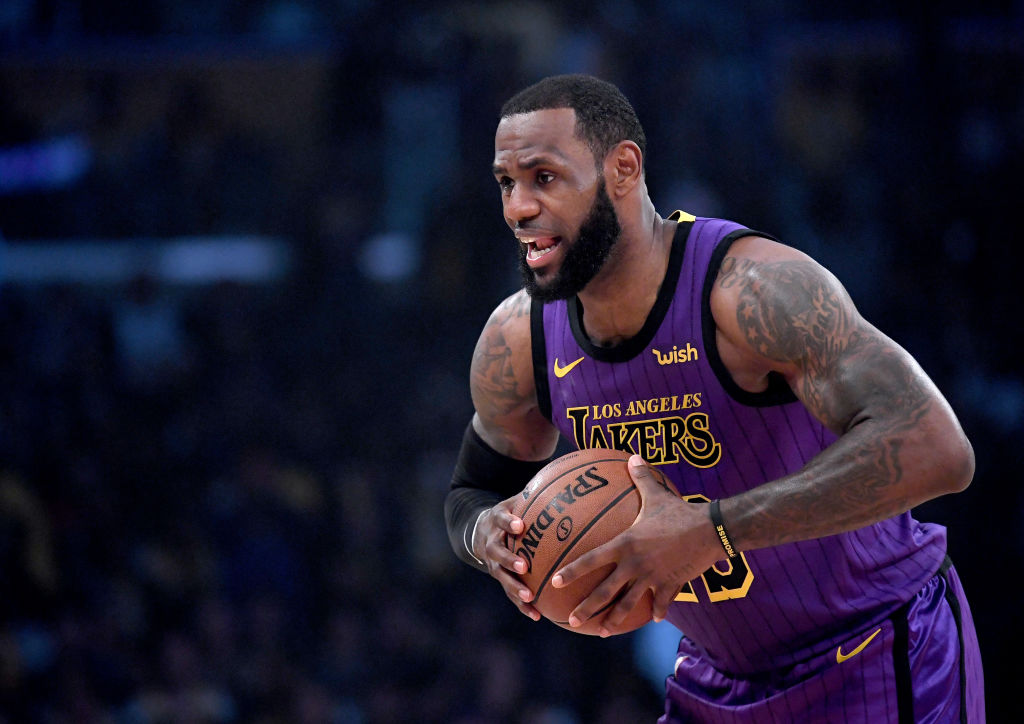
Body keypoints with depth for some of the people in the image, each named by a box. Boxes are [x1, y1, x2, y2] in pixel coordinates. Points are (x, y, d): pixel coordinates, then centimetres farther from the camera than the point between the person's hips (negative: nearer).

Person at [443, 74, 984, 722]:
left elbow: (934, 449, -39)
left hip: (879, 666, -6)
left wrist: (711, 530, -43)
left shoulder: (753, 288, -28)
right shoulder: (518, 341, -7)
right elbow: (475, 491, 12)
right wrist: (487, 535, -15)